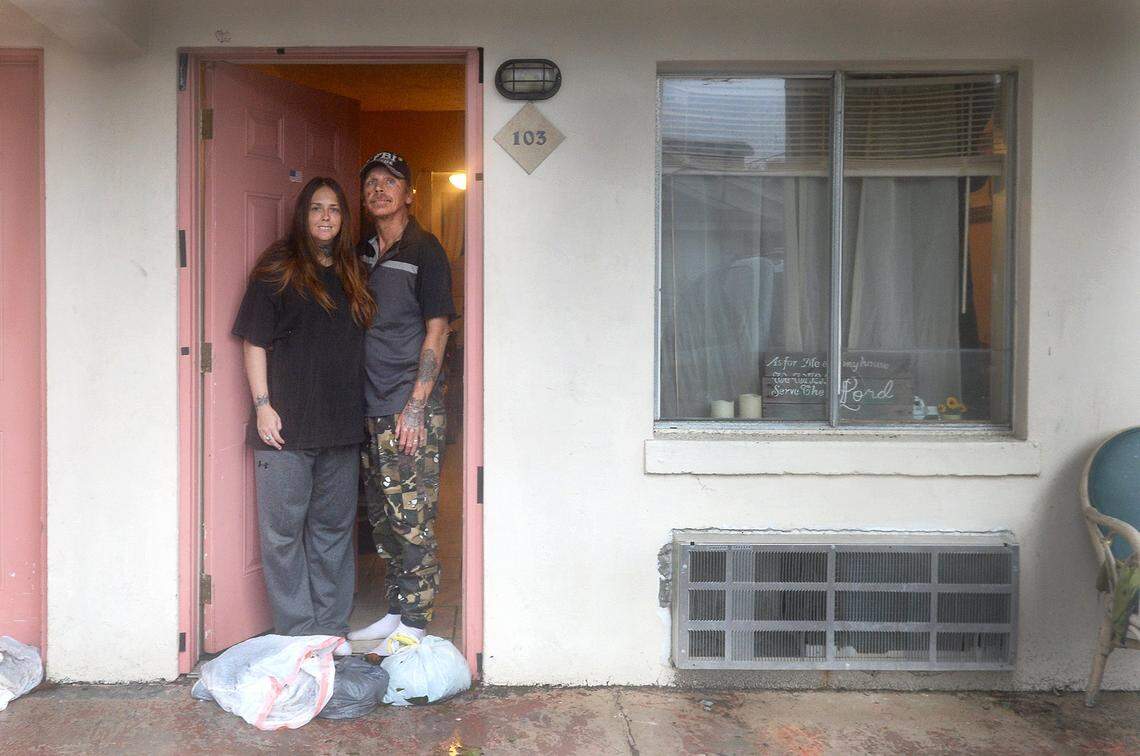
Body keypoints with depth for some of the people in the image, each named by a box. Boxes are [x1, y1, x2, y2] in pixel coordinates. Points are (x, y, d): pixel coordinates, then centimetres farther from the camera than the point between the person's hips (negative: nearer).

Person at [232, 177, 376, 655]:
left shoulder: (352, 274, 14)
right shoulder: (278, 269, 0)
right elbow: (254, 341, -3)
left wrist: (359, 409, 13)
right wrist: (262, 404, -11)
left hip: (341, 426, 5)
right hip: (287, 425, -5)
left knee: (334, 527, 11)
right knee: (284, 530, 0)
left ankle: (331, 626, 22)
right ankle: (296, 632, 10)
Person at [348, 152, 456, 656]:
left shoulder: (424, 251, -4)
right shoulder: (362, 254, 15)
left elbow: (436, 331, -8)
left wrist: (416, 406, -14)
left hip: (410, 407, -7)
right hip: (370, 407, 7)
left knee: (411, 520, -4)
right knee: (382, 518, 13)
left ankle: (413, 627, 5)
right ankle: (394, 614, 24)